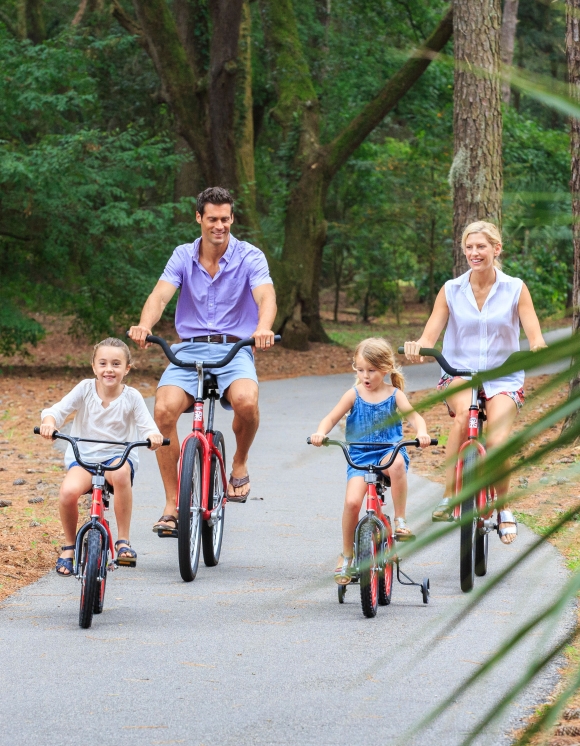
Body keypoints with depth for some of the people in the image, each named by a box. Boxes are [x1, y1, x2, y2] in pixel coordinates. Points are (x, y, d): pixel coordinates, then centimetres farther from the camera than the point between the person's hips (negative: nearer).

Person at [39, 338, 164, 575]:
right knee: (68, 491, -31)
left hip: (118, 455, 0)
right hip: (83, 456, 1)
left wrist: (153, 437, -33)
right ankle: (69, 545, -1)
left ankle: (123, 540, -23)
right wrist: (49, 422, -33)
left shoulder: (131, 397, -3)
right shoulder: (85, 389, -2)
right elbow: (58, 410, -9)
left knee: (121, 472, -39)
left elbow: (147, 428, -8)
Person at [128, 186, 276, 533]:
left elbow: (266, 296, -17)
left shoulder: (250, 257, -1)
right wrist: (145, 325, -32)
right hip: (189, 349, 2)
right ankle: (172, 503, -12)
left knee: (246, 401, -34)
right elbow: (161, 294, -9)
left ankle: (240, 463, 0)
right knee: (164, 409, -25)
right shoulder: (183, 257, 5)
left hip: (234, 349, -2)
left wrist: (264, 327, -41)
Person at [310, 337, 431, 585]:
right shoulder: (354, 395, 4)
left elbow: (413, 416, -9)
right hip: (359, 455, 1)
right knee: (352, 501, -20)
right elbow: (331, 418, 2)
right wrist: (320, 433, -21)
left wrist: (421, 433, -31)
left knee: (397, 463, -38)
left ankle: (400, 520, -20)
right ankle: (346, 555, 2)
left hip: (389, 451, -1)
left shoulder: (394, 395, 3)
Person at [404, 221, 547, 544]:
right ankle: (449, 497, -30)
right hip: (460, 372, 0)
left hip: (503, 376, 0)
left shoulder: (515, 289, 0)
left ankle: (504, 510, 3)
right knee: (463, 412, -36)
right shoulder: (452, 290, 3)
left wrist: (537, 347, -31)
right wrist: (417, 347, -28)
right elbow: (430, 335, -4)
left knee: (497, 441, -24)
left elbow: (535, 335, -7)